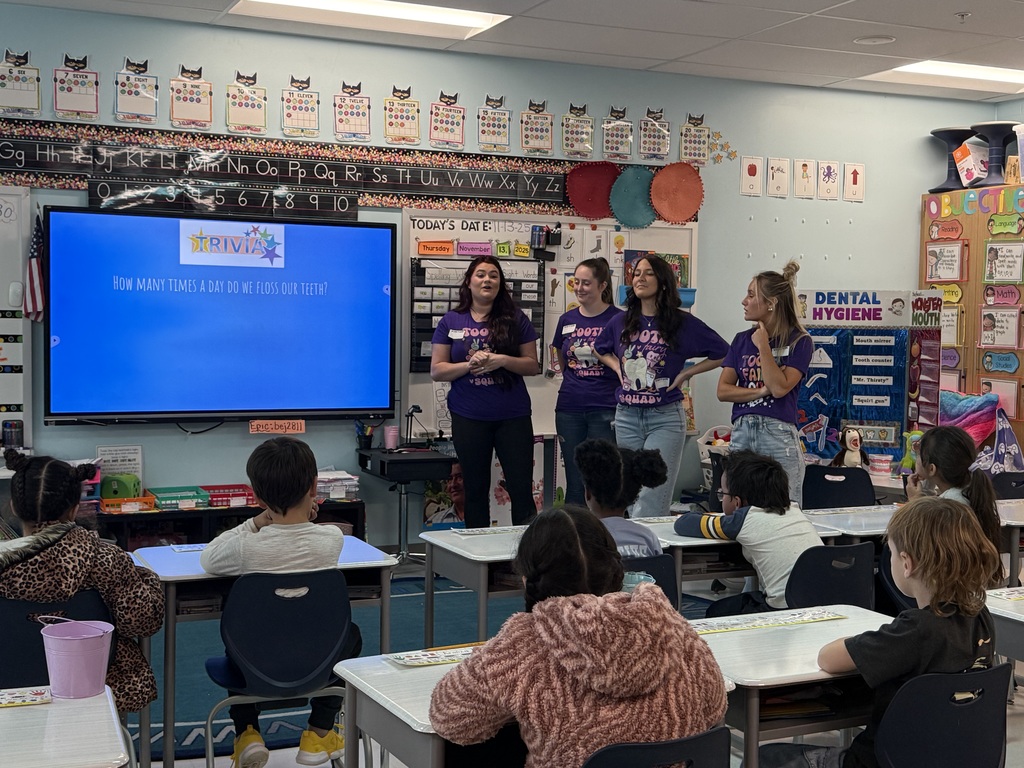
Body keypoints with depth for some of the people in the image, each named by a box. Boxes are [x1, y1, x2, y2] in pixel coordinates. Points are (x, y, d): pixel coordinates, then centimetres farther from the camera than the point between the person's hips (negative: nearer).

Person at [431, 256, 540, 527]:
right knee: (475, 490, 10)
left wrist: (502, 360, -15)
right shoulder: (451, 322, 4)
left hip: (513, 416, 0)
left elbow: (533, 365, 2)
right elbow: (436, 370, 1)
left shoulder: (515, 319, 3)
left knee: (522, 489, 0)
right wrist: (469, 365, -16)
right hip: (468, 418, 1)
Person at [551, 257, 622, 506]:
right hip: (569, 409, 4)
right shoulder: (567, 320, 10)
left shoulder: (618, 319, -3)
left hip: (605, 410, -4)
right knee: (574, 483, 9)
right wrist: (576, 386, 12)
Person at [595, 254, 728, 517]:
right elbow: (600, 350, 27)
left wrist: (686, 373, -4)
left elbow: (723, 353, 2)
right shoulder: (621, 322, 8)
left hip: (665, 419, -4)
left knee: (650, 502, -10)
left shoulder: (683, 323, -3)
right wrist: (617, 367, 8)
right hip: (626, 417, 4)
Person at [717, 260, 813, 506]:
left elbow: (780, 387, -12)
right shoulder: (742, 340, 13)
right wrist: (761, 391, -8)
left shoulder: (798, 341, 0)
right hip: (741, 432, 4)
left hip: (778, 433, -4)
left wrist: (763, 345, -8)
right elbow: (723, 390, 6)